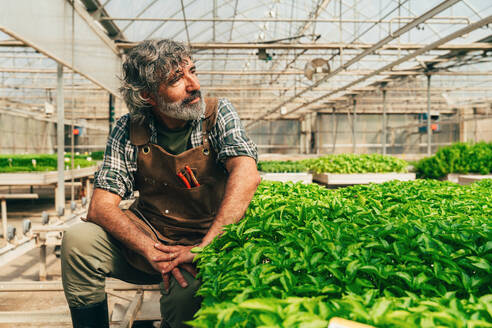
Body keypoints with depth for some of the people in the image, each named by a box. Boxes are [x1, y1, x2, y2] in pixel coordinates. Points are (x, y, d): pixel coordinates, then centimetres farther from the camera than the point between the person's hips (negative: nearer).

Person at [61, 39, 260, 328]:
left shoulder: (218, 114, -10)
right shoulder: (129, 131, -7)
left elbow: (247, 176, -26)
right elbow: (102, 206, -12)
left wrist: (203, 248, -34)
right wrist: (152, 251, -28)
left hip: (206, 241, -2)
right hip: (147, 239, 2)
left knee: (186, 293, -32)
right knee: (78, 240, -20)